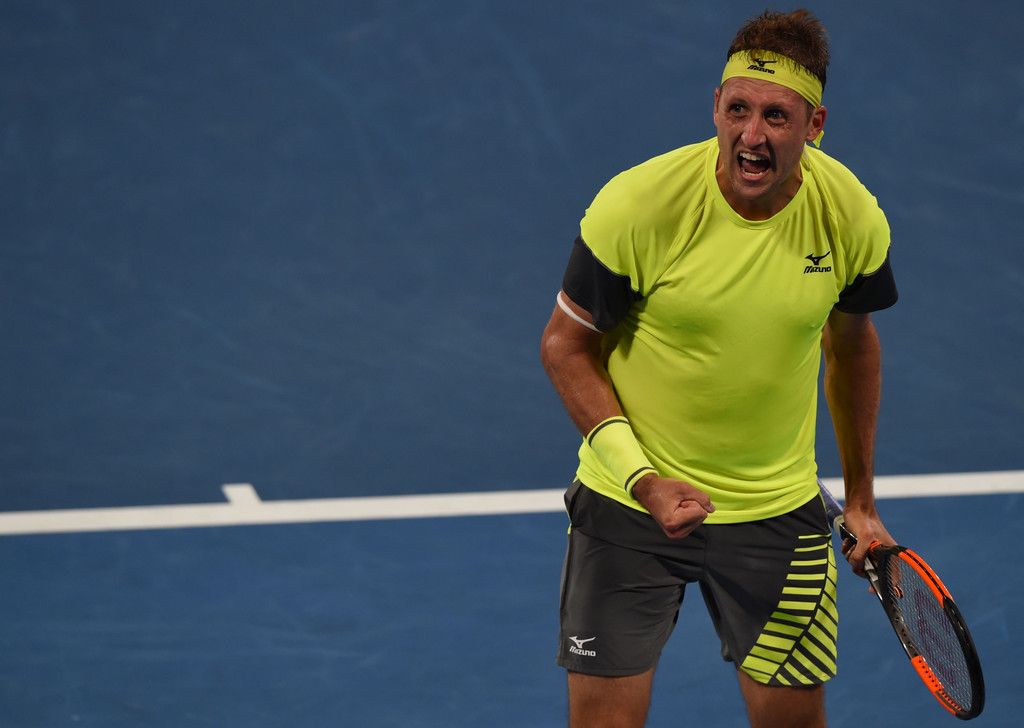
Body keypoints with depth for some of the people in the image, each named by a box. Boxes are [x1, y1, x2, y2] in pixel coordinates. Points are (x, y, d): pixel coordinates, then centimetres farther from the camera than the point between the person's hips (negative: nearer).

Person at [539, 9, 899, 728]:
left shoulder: (852, 217, -11)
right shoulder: (636, 206, -21)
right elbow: (566, 344, -9)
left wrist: (860, 498, 14)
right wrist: (640, 477, -20)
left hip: (779, 513, 2)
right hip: (629, 505, -2)